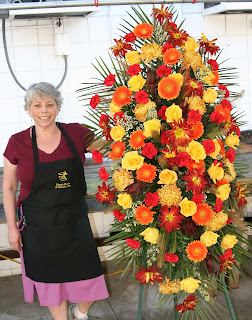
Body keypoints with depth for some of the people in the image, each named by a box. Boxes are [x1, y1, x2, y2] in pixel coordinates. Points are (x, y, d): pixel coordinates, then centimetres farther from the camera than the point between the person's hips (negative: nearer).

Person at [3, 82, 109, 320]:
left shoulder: (77, 134, -6)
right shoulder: (17, 143, -6)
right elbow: (8, 188, 3)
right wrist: (12, 227, 2)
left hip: (75, 222, 1)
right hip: (37, 227, -1)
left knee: (90, 280, 5)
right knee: (50, 281, 13)